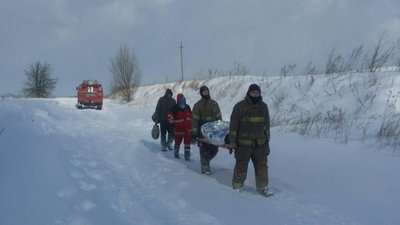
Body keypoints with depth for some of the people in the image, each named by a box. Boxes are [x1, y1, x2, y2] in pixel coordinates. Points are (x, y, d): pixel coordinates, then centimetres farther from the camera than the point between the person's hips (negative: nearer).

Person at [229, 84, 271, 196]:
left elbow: (266, 124, 18)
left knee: (262, 165, 2)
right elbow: (233, 124, -4)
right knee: (241, 165, 5)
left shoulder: (263, 106, 10)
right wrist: (232, 141, -6)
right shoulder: (240, 106, -6)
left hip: (260, 143, 4)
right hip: (244, 143, -4)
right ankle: (237, 186, 21)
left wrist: (267, 139, 16)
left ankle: (262, 187, 11)